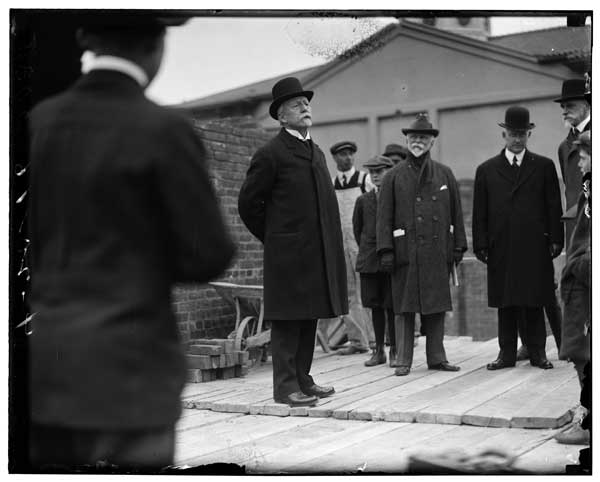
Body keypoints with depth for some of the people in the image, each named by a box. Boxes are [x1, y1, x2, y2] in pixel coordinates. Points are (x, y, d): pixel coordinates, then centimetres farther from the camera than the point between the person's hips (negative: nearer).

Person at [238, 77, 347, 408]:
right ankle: (285, 386, 4)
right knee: (288, 320, -3)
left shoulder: (317, 153, 18)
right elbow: (248, 202, -4)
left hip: (319, 252, 8)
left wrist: (331, 243, 15)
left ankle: (302, 380, 21)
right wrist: (272, 238, 0)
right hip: (288, 253, -7)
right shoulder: (271, 154, -6)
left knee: (309, 318, 12)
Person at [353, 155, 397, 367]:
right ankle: (379, 350, 15)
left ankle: (394, 350, 9)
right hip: (369, 261, 3)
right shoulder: (363, 200, 10)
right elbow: (357, 228, 20)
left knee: (392, 306, 0)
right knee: (375, 306, 7)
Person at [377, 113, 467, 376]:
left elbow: (456, 213, 12)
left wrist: (458, 246, 6)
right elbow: (384, 216, 0)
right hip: (406, 252, -2)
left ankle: (437, 357, 17)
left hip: (438, 253, 2)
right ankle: (403, 360, 8)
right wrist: (386, 251, -7)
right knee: (405, 308, 1)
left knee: (437, 307, 7)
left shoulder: (445, 174, 11)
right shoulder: (394, 176, 3)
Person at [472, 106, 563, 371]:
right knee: (505, 303, 5)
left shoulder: (544, 166, 9)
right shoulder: (486, 170, 10)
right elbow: (479, 212, 7)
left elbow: (554, 207, 6)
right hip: (501, 248, 1)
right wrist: (481, 245, -1)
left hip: (535, 247, -1)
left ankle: (537, 352, 12)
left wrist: (555, 240, -2)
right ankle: (507, 352, 12)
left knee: (534, 302, 3)